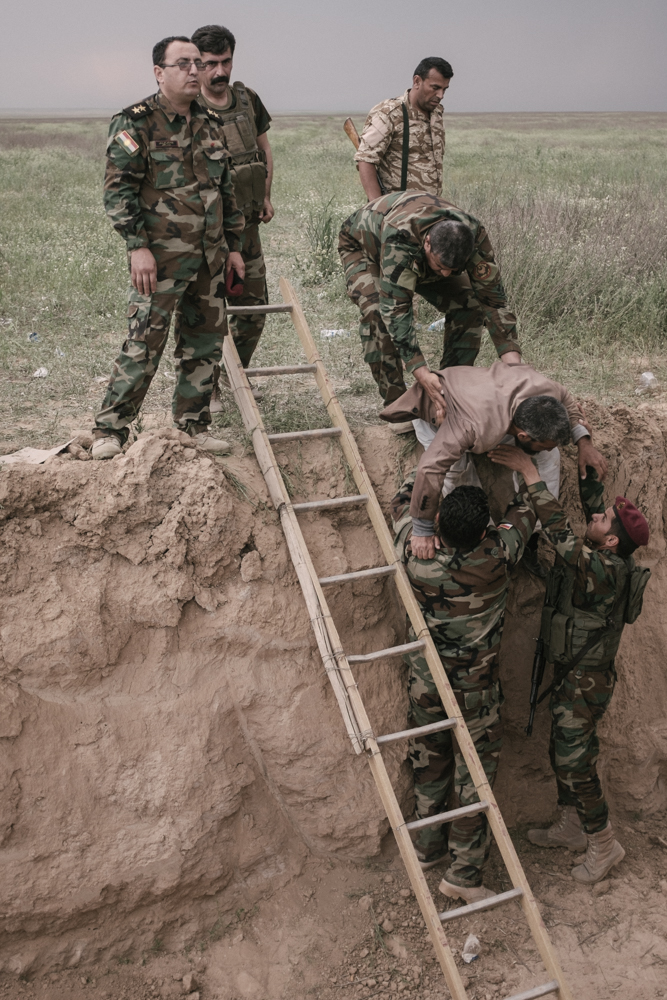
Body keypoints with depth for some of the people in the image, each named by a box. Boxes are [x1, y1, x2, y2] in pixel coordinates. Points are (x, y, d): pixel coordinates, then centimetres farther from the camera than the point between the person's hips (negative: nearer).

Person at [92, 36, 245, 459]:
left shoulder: (210, 123, 13)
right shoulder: (135, 124, -7)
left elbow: (226, 189, 19)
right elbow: (118, 189, -11)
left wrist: (233, 245, 16)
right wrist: (137, 246, -19)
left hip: (209, 256, 7)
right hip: (161, 255, -6)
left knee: (205, 343, 10)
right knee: (144, 343, -8)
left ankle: (194, 422, 23)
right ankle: (111, 428, 2)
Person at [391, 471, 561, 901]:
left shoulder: (415, 553, -19)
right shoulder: (497, 555, -25)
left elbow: (405, 502, 2)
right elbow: (528, 509, -6)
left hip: (425, 676, 4)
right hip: (475, 683, -3)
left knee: (430, 759, 20)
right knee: (476, 767, 9)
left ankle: (428, 847, 36)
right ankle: (464, 872, 13)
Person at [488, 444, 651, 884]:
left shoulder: (606, 571, -28)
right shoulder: (605, 558, -2)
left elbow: (560, 531, -38)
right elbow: (593, 499, 8)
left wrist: (529, 472, -36)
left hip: (587, 681, -10)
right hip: (570, 672, 10)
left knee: (575, 762, 0)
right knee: (562, 753, 21)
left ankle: (604, 845, 17)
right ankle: (572, 827, 38)